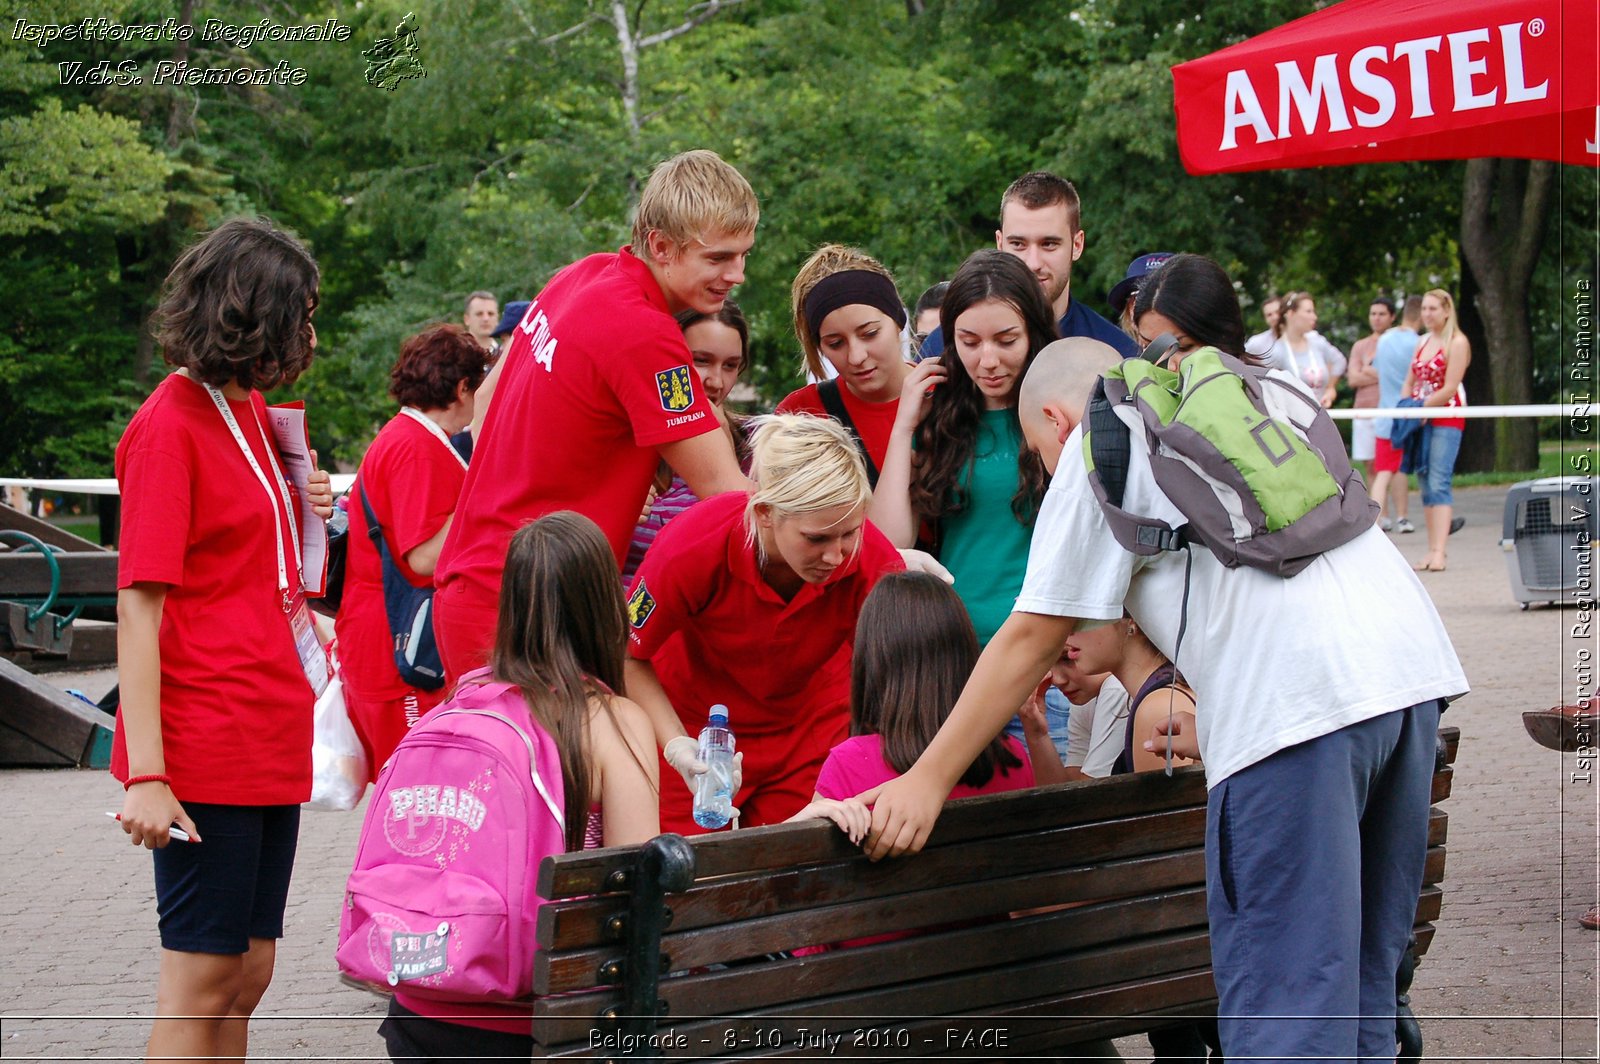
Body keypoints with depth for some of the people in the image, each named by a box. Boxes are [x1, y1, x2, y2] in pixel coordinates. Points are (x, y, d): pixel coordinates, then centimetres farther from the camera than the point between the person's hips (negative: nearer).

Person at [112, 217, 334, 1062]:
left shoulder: (249, 408, 15)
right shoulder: (170, 425, -11)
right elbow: (139, 606, -16)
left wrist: (300, 511, 4)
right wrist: (146, 771, -21)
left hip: (272, 739, 8)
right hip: (207, 751, -8)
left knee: (246, 977, 10)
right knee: (201, 982, -5)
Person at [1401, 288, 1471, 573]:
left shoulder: (1457, 342, -5)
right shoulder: (1422, 342, 17)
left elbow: (1449, 388, -12)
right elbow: (1410, 382, 17)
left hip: (1447, 418, -7)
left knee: (1438, 483, -15)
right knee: (1425, 483, 4)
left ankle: (1439, 552, -21)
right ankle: (1431, 550, 5)